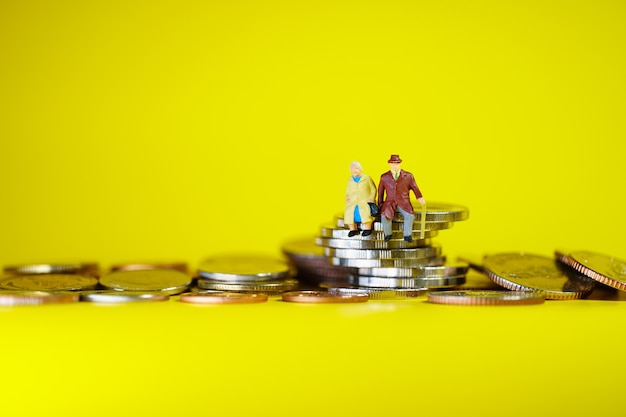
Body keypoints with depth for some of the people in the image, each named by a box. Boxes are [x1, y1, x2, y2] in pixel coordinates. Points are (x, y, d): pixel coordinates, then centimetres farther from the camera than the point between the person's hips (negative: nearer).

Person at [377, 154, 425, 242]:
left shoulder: (408, 176, 6)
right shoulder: (384, 177, 10)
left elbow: (415, 188, 7)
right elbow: (380, 191, 18)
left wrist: (419, 198, -9)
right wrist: (380, 204, 13)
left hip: (403, 203, 0)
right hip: (390, 202, 0)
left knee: (410, 215, -31)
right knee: (385, 215, -31)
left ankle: (407, 235, -12)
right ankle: (388, 234, -10)